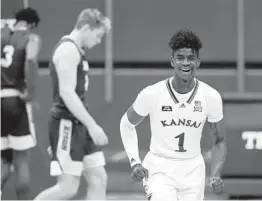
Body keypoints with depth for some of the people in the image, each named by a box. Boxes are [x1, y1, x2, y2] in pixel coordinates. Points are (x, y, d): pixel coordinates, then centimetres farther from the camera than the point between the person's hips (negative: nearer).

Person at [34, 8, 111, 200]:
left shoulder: (76, 51, 17)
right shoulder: (68, 50, -14)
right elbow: (66, 93, -22)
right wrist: (92, 125, -23)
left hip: (80, 125, 10)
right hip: (67, 125, -10)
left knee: (99, 179, 5)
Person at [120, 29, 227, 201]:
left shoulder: (211, 97, -7)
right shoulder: (152, 94, -12)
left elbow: (219, 141, 6)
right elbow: (127, 124, 5)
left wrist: (216, 175, -9)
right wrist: (135, 161, -6)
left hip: (192, 170, 3)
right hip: (159, 168, -3)